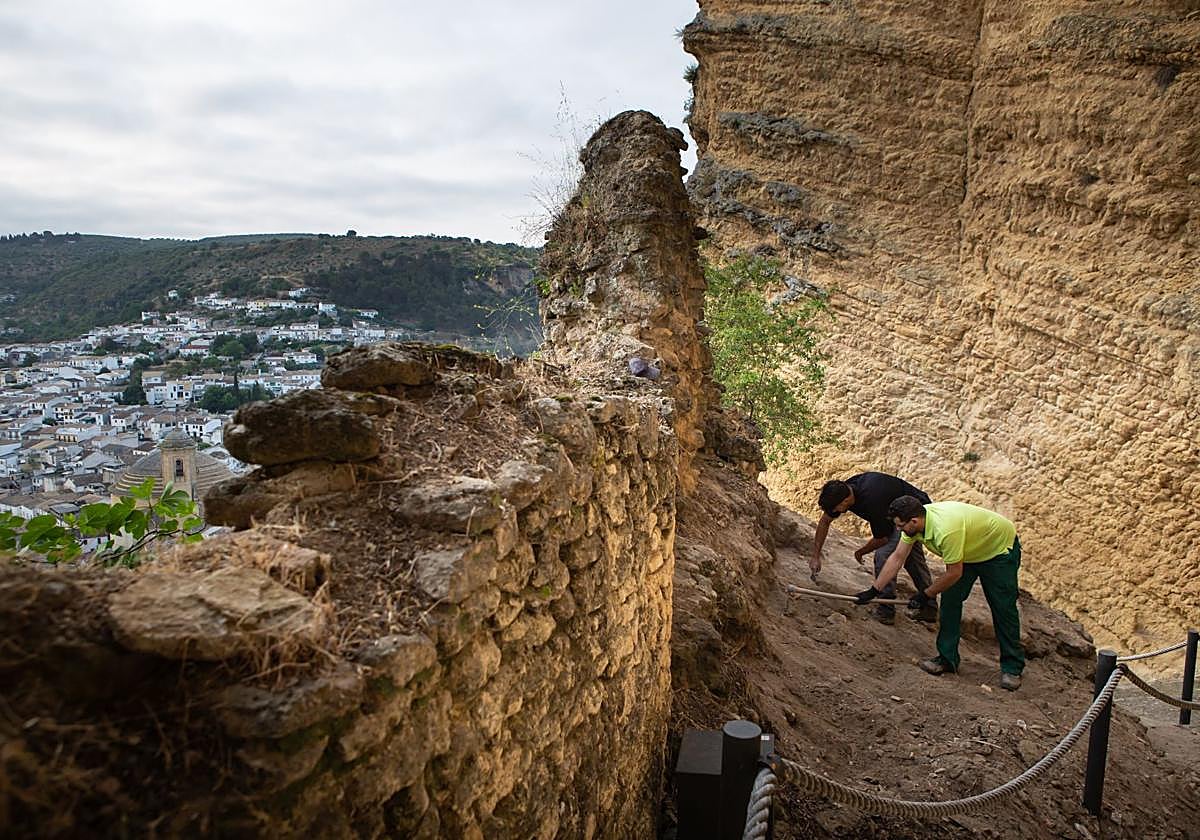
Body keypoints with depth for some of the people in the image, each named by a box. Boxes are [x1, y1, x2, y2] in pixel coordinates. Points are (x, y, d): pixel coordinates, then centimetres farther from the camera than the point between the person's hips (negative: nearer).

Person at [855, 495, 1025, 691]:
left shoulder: (945, 530, -42)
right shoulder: (914, 522, -18)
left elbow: (954, 573, -29)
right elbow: (897, 558, -9)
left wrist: (927, 594, -15)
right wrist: (874, 590, -10)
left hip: (1000, 550, -7)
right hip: (968, 551, 8)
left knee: (1003, 608, -4)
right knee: (950, 600, -1)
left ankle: (1012, 668, 10)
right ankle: (947, 658, 8)